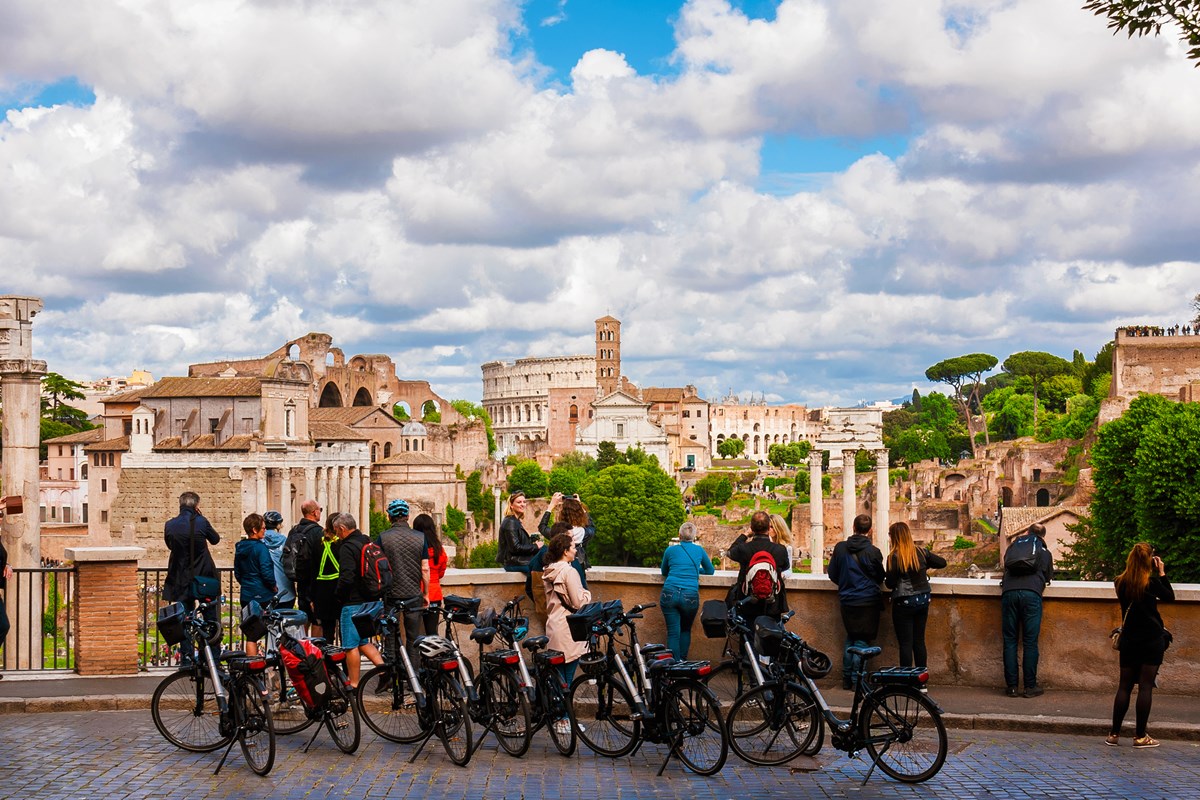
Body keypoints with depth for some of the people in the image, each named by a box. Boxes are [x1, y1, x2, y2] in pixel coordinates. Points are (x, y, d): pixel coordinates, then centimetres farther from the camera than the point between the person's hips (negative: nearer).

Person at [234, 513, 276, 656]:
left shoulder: (239, 548, 9)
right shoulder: (260, 547, -13)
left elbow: (237, 573, 16)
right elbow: (266, 572, -18)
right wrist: (274, 587, -4)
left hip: (246, 595, 7)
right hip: (263, 596, -7)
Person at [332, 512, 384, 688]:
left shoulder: (347, 548, -16)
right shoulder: (368, 543, 11)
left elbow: (347, 577, -25)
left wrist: (339, 595, -9)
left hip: (353, 602, -9)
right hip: (370, 600, 9)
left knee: (351, 645, 0)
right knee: (362, 640, 18)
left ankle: (353, 685, 4)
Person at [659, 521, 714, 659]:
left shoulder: (671, 550, 10)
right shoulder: (699, 550, 11)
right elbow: (710, 570, 26)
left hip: (669, 593, 0)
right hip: (690, 596, 1)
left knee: (673, 633, 1)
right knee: (685, 630, 19)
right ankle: (683, 662, 17)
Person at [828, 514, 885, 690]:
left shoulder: (840, 548, -3)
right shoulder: (873, 552, -12)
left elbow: (833, 575, 6)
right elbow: (880, 578, 2)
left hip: (847, 601, 3)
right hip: (868, 601, -3)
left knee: (850, 638, 18)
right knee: (861, 641, 3)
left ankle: (846, 679, 18)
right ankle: (857, 680, 2)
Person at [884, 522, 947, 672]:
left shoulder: (894, 557, -15)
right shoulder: (921, 552, 0)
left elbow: (890, 584, -13)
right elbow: (942, 562, 10)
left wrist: (886, 574, 6)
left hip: (903, 602, -5)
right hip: (923, 600, 5)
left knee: (905, 643, 1)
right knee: (919, 641, 13)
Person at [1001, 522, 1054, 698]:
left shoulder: (1013, 546, 22)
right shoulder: (1045, 552, 20)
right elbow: (1049, 577, 28)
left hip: (1009, 592, 1)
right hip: (1032, 593, -1)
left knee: (1010, 641, 4)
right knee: (1030, 642, 1)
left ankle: (1011, 686, 3)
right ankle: (1030, 686, 1)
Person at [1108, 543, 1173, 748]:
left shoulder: (1121, 583, -1)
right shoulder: (1152, 582, -12)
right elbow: (1169, 597, 4)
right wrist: (1162, 573, 6)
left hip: (1129, 639, 4)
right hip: (1152, 639, -4)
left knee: (1124, 686, 8)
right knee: (1146, 686, 0)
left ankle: (1114, 734, 7)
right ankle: (1140, 736, 2)